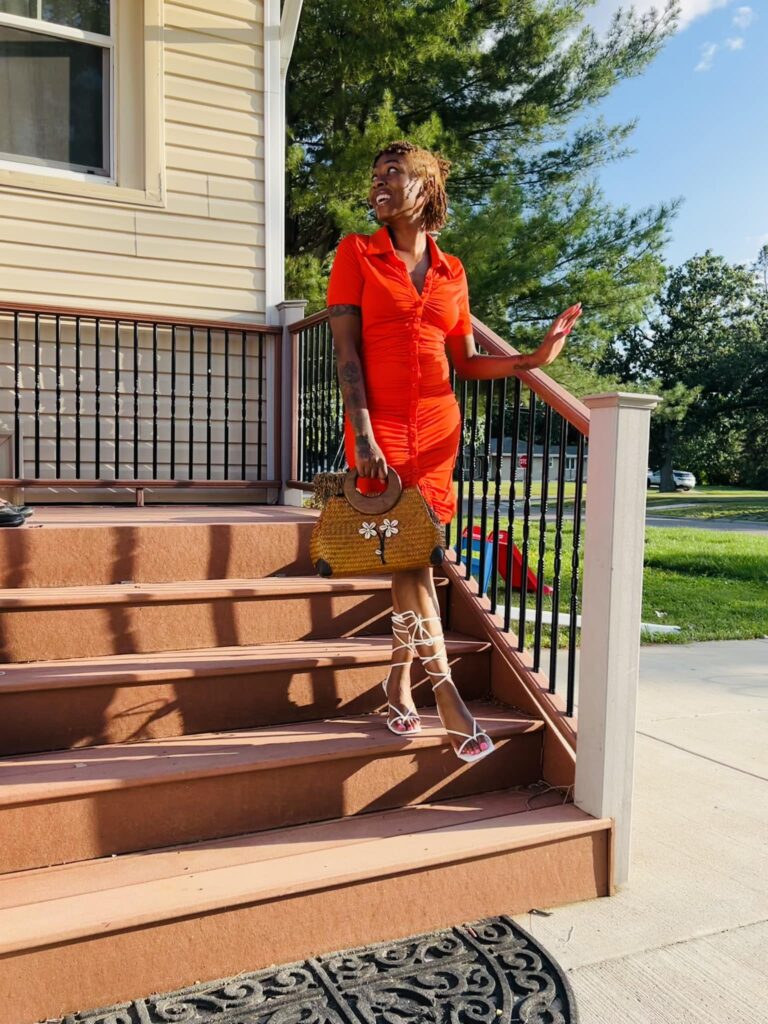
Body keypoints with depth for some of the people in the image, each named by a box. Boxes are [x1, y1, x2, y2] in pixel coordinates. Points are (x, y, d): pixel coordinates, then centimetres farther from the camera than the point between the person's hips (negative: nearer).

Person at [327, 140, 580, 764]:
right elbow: (346, 351, -5)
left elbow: (466, 361, 15)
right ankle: (449, 699, -2)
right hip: (381, 427, -3)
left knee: (413, 558, 5)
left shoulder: (451, 273, 12)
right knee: (411, 559, -7)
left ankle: (399, 679, 21)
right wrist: (363, 435, -15)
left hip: (436, 429, 3)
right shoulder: (357, 253, 3)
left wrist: (535, 359, 1)